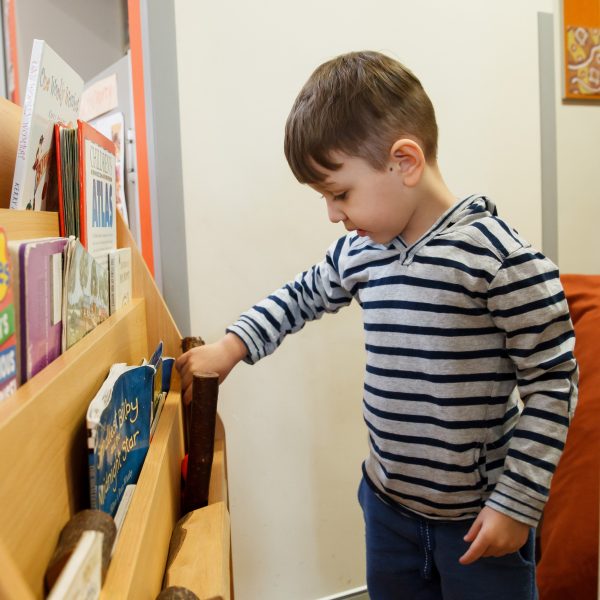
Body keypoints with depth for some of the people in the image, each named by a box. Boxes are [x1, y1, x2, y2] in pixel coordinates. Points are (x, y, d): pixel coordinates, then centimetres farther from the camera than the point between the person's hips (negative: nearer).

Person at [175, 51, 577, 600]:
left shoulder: (500, 257, -20)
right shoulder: (358, 252, -1)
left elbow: (553, 383, -15)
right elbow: (302, 295, 17)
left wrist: (516, 503, -13)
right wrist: (230, 348, 7)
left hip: (479, 518, -5)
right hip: (388, 503, 6)